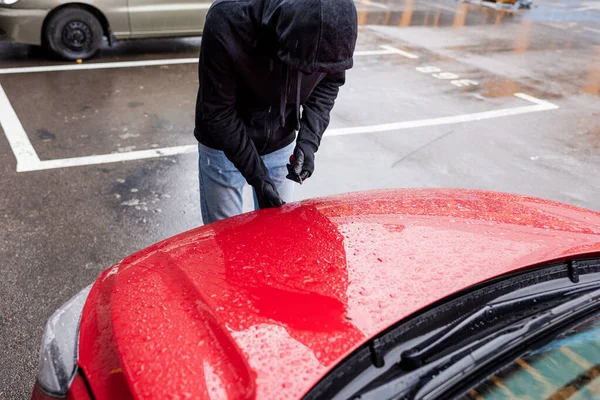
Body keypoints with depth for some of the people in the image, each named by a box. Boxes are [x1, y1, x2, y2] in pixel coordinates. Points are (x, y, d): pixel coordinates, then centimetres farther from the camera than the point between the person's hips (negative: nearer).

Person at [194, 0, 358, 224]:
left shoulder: (329, 22, -23)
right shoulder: (226, 22, -33)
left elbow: (329, 82, -4)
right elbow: (218, 112, -23)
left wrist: (308, 141, -18)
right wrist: (256, 175, -23)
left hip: (280, 144, 3)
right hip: (224, 144, -2)